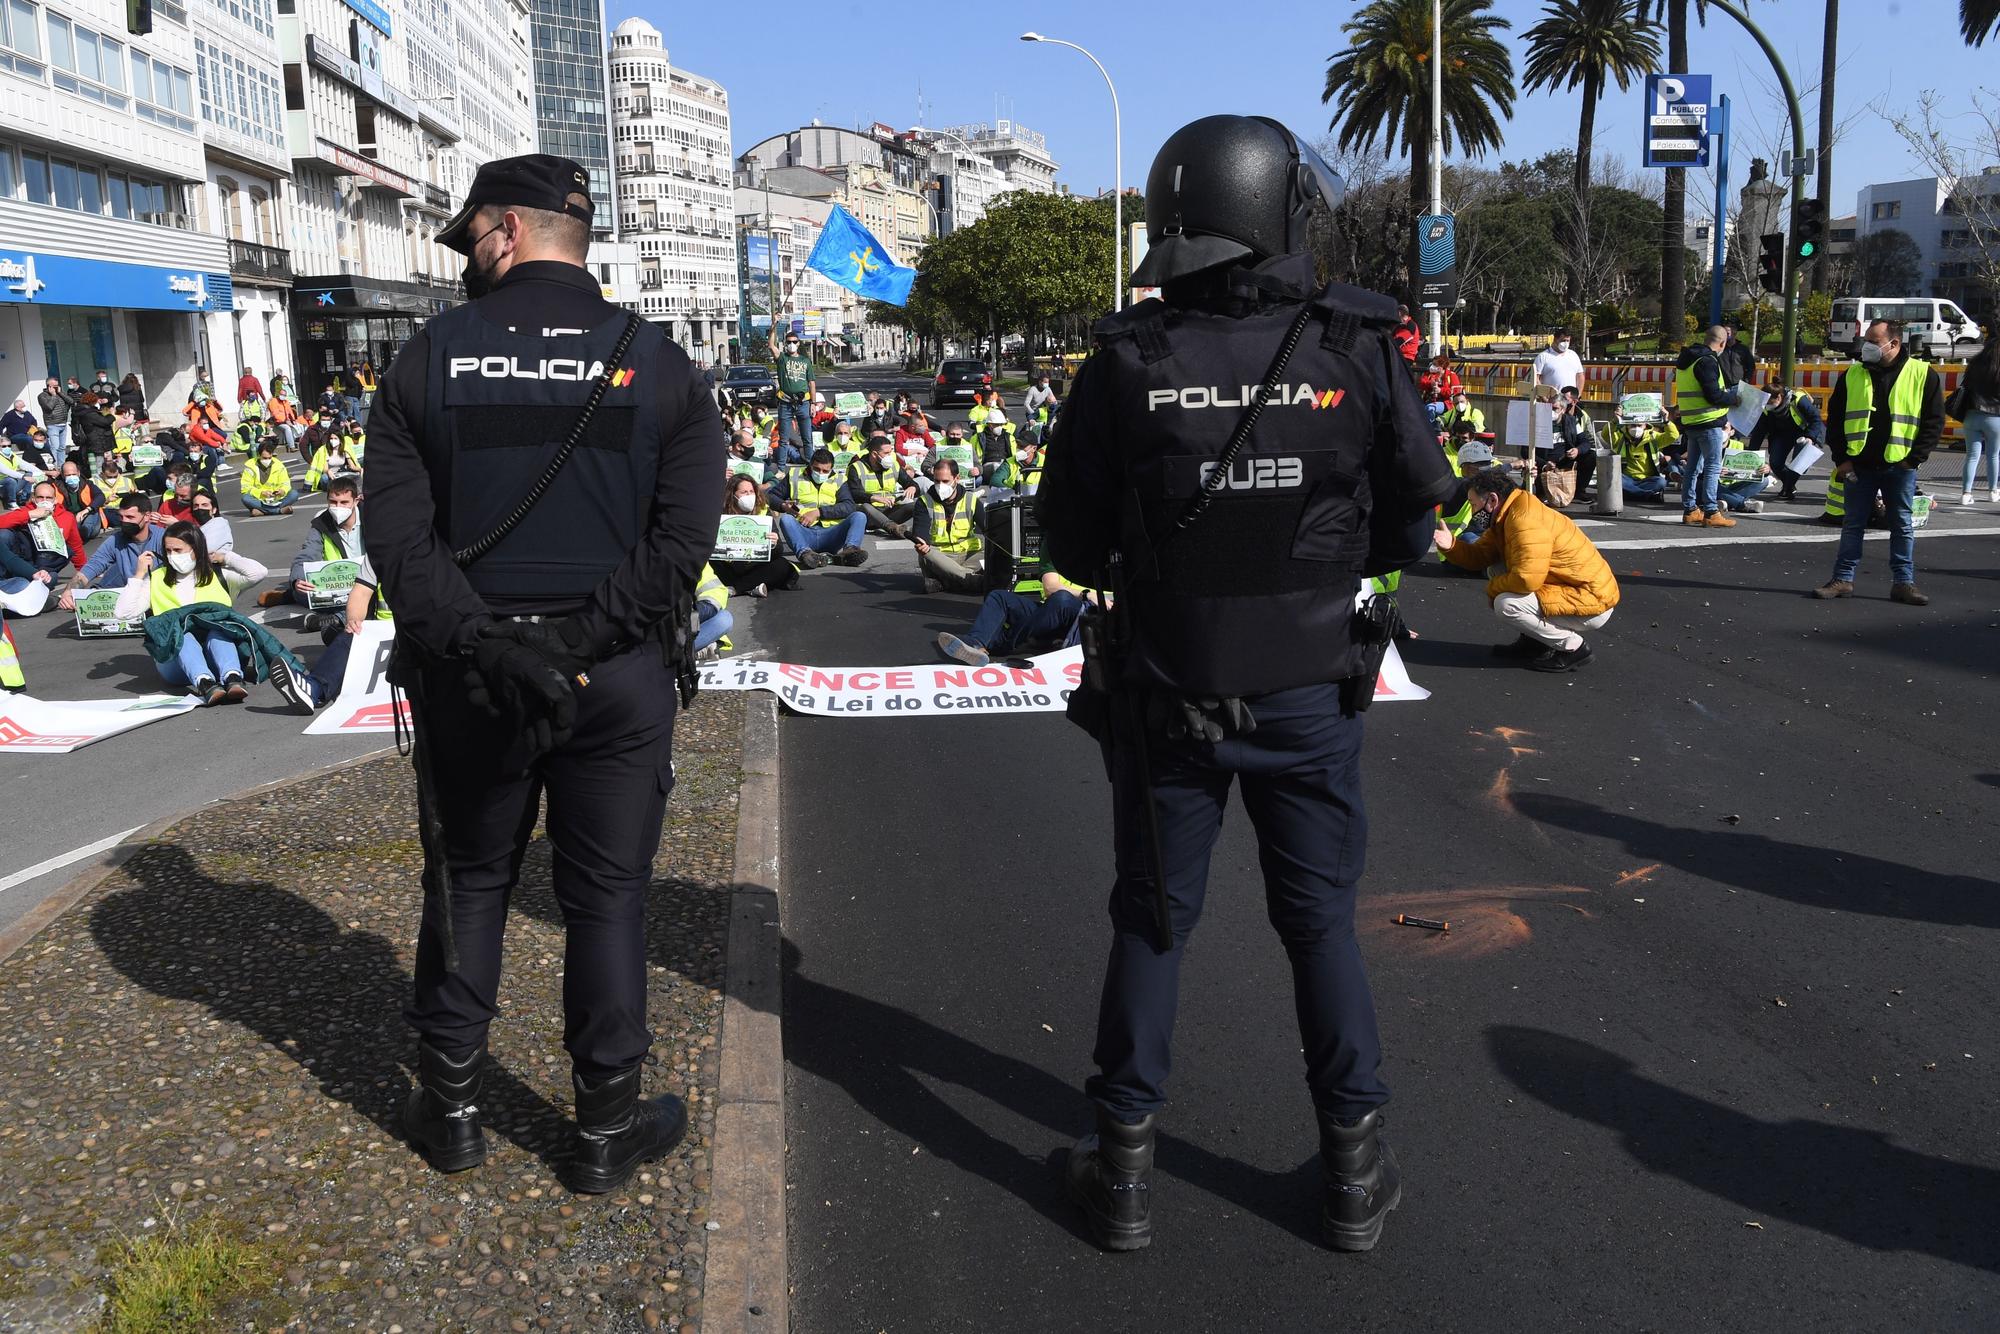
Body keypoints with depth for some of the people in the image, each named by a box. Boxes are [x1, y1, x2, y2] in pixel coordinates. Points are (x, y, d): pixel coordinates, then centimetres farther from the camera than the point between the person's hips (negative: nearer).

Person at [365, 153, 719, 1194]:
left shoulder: (430, 355, 0)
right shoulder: (657, 363, -1)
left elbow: (395, 531, -9)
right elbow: (682, 539, -11)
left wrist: (479, 646, -16)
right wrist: (583, 644, -14)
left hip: (467, 675, 1)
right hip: (619, 677, -1)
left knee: (469, 878, 17)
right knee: (606, 893, 9)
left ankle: (450, 1107, 30)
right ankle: (608, 1127, 20)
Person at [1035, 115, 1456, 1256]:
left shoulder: (1127, 361, -11)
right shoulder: (1358, 349, -10)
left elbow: (1071, 539, -4)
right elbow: (1411, 527, 0)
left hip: (1166, 693, 0)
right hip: (1309, 692, 0)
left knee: (1153, 919, 14)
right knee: (1322, 919, 15)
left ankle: (1124, 1165, 24)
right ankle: (1356, 1170, 26)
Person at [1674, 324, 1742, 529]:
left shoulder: (1688, 360, 14)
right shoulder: (1707, 361, -16)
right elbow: (1714, 395, -20)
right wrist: (1734, 398, -4)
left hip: (1691, 422, 9)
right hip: (1709, 422, -9)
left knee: (1693, 467, 14)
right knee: (1713, 467, -6)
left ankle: (1690, 510, 18)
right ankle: (1711, 512, -7)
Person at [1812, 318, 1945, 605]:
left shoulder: (1922, 374, -2)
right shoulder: (1853, 375, 5)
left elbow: (1934, 420, 0)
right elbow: (1835, 417, 8)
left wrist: (1915, 458, -7)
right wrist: (1841, 458, 0)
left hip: (1900, 466, -2)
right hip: (1859, 465, 2)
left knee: (1903, 526, 5)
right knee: (1853, 524, 6)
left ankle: (1903, 582, 11)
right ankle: (1843, 579, 12)